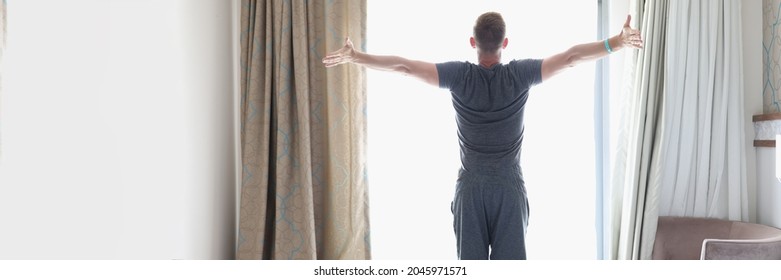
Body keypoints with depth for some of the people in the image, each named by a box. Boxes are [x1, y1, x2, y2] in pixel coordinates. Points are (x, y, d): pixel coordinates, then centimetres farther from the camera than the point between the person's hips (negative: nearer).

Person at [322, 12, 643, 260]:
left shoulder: (459, 75, -8)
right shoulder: (520, 74, -8)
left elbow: (403, 66, -10)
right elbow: (571, 57, -12)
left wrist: (355, 57, -5)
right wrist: (617, 42, -8)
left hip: (471, 187, 0)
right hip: (509, 186, 0)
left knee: (471, 261, 8)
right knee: (510, 261, 7)